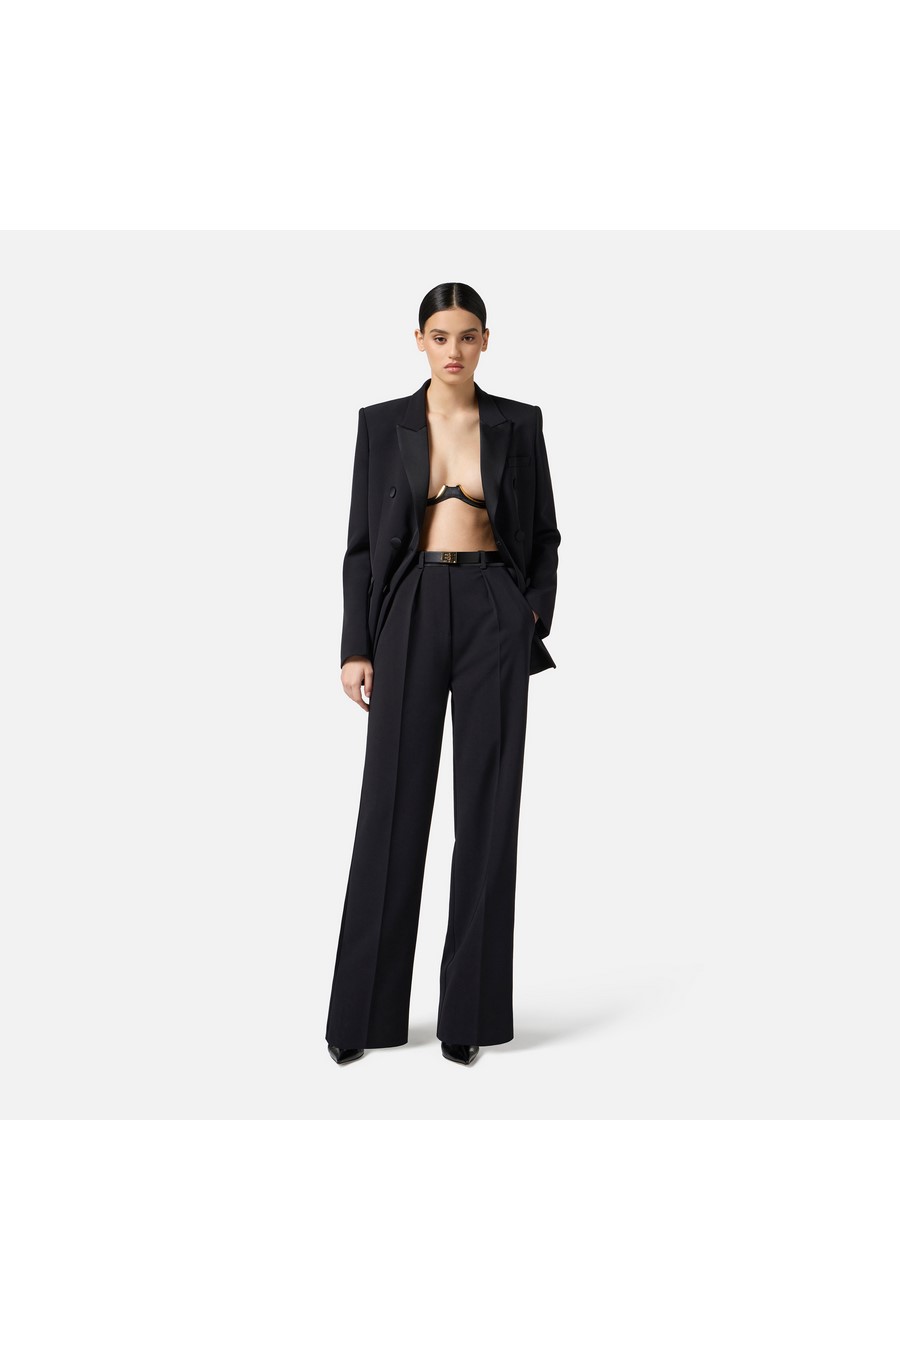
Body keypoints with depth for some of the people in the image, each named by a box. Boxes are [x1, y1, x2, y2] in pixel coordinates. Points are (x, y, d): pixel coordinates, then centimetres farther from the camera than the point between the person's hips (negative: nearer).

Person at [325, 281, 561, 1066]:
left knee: (488, 803, 1)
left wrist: (535, 620, -3)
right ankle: (363, 1010, 15)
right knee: (393, 801, 1)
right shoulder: (383, 423, 5)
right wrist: (356, 646, -3)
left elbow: (544, 535, 10)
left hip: (494, 614, 1)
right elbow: (362, 542, 3)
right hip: (411, 611, 0)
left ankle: (469, 1008, 14)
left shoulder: (520, 423, 7)